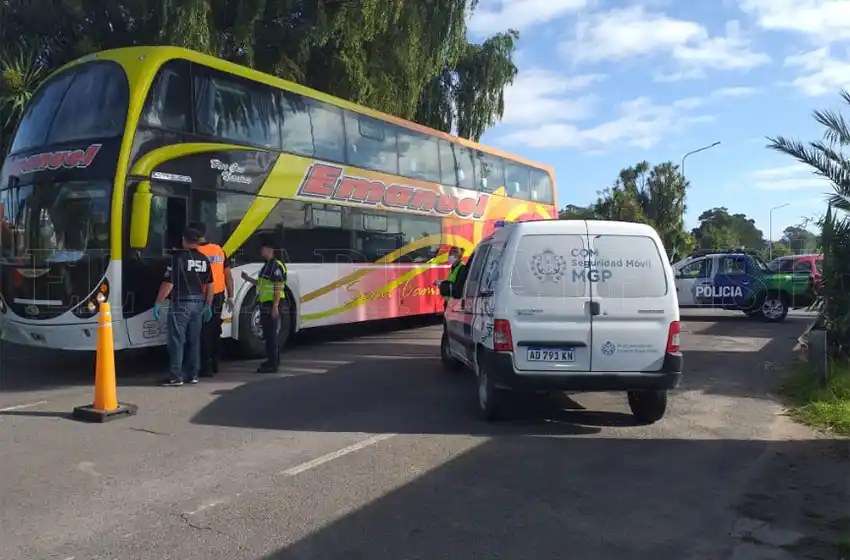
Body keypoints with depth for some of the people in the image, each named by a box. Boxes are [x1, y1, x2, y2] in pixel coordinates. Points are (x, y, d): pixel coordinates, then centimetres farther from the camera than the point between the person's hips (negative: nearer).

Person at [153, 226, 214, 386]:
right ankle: (193, 375, 17)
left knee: (177, 340, -1)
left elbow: (168, 283, -14)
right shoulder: (204, 259, 7)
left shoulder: (178, 256, -10)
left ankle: (176, 377, -1)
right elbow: (210, 285, 10)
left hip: (181, 304, -6)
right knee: (194, 340, 12)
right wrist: (208, 305, 17)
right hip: (198, 304, 6)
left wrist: (158, 303, -8)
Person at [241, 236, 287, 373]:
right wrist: (248, 279, 17)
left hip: (272, 304, -10)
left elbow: (278, 287, -19)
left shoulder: (276, 265, -14)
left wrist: (275, 306, -24)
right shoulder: (267, 265, 18)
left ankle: (272, 364, -5)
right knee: (268, 333, 18)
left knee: (271, 334, -8)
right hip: (265, 304, 10)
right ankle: (273, 360, 29)